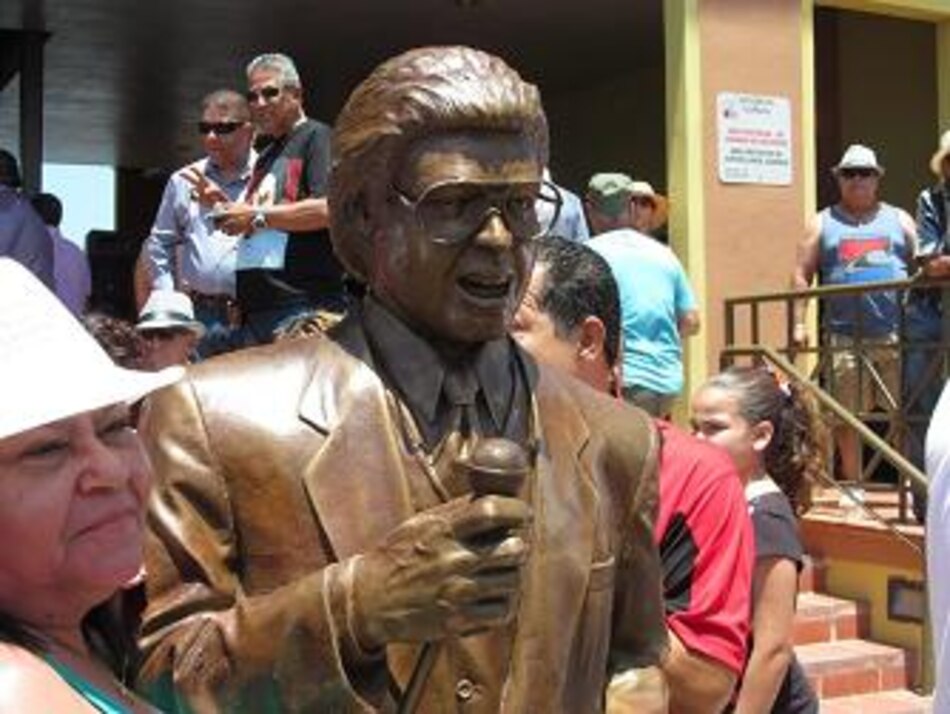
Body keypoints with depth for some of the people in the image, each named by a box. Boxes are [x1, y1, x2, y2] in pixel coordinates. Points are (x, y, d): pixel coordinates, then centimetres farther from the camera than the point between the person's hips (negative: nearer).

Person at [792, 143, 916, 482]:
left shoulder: (899, 219, 15)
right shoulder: (823, 223, 13)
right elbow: (801, 275, 7)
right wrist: (799, 324, -3)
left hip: (897, 337, 0)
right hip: (845, 339, 0)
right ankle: (853, 484, 14)